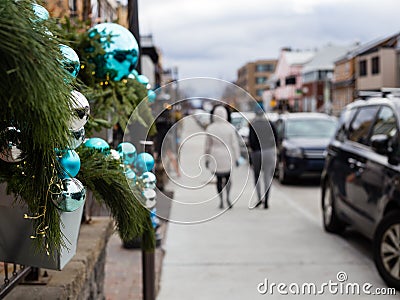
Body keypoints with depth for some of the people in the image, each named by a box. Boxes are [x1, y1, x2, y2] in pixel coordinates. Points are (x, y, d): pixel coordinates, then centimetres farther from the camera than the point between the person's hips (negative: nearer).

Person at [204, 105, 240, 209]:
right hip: (227, 156, -1)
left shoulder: (210, 128, -4)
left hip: (215, 157, 1)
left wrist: (207, 159, 7)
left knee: (219, 179, 13)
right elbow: (235, 144, -8)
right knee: (227, 177, 15)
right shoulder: (230, 127, -8)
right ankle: (227, 197, -7)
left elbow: (207, 145, 0)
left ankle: (221, 201, 8)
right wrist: (236, 158, -1)